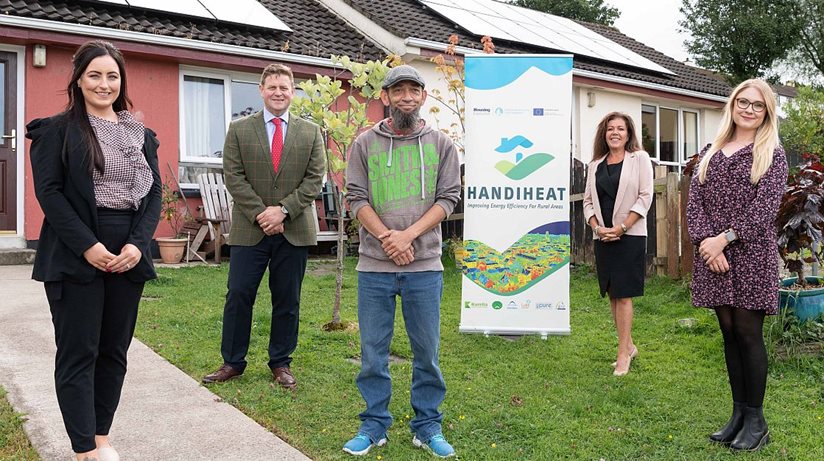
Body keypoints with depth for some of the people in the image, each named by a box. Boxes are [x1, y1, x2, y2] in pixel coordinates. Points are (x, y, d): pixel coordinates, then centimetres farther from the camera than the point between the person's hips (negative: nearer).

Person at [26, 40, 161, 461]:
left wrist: (138, 243, -7)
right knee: (78, 353, -1)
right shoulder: (57, 129, 1)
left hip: (128, 254, 4)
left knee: (114, 351, 9)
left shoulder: (140, 135, 13)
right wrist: (87, 245, -16)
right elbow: (48, 191, -7)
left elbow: (154, 192, 8)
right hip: (77, 255, -4)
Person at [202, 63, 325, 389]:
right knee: (238, 296, 2)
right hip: (249, 228, 0)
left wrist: (282, 210, -12)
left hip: (294, 230, 1)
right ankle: (232, 362, 17)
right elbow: (233, 177, -2)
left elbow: (315, 179, -1)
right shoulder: (239, 130, 5)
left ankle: (280, 363, 21)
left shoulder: (311, 133, 6)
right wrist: (260, 213, -11)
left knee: (287, 301, 8)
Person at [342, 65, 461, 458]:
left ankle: (428, 428, 23)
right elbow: (356, 198, 1)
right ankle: (374, 426, 22)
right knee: (373, 351, 8)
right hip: (374, 266, 0)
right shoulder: (365, 144, 5)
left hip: (424, 266, 0)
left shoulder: (441, 145, 6)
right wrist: (386, 236, -12)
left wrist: (408, 235, -12)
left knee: (427, 351, 8)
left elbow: (448, 198, 0)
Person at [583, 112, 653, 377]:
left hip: (630, 236, -5)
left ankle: (623, 354, 0)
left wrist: (621, 228, -14)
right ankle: (629, 346, 22)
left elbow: (645, 197, -7)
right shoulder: (596, 164, 13)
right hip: (603, 237, 5)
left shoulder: (639, 158, 0)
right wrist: (597, 228, -6)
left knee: (623, 295, -6)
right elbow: (588, 200, 11)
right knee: (612, 295, 9)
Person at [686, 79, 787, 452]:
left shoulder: (772, 154, 2)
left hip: (751, 254, -4)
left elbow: (766, 205, -9)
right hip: (712, 254, 4)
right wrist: (704, 241, -11)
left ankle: (756, 420, 11)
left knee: (748, 333, -2)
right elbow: (695, 201, 5)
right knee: (729, 332, 9)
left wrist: (725, 238, -17)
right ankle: (738, 413, 20)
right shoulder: (710, 153, 13)